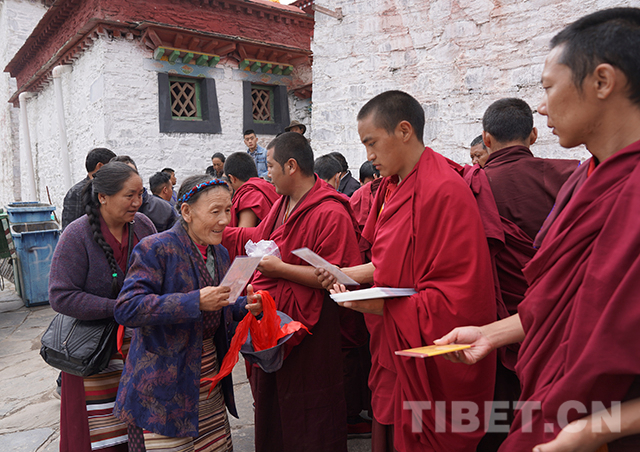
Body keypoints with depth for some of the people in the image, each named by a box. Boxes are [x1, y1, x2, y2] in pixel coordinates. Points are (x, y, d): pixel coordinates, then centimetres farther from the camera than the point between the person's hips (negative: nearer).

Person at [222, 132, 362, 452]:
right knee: (270, 406, 24)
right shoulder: (282, 203, 9)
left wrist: (281, 269, -23)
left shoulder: (330, 213, -21)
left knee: (306, 426, 8)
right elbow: (259, 236, 23)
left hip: (307, 337, -9)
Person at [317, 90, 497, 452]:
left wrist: (384, 306, -22)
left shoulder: (444, 192, -22)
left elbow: (459, 294, -22)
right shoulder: (393, 187, 6)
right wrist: (352, 274, 3)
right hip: (395, 350, 8)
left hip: (430, 366, -8)